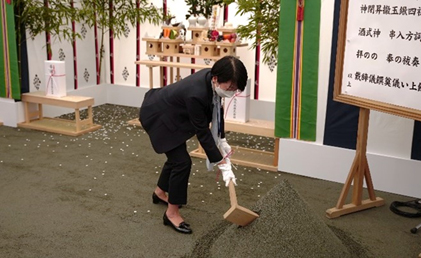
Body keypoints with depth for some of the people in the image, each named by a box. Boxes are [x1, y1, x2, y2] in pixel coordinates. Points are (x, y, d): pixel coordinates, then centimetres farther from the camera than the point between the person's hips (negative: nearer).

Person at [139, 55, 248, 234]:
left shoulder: (212, 81, -15)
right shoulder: (196, 94, -38)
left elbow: (216, 110, 3)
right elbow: (203, 133, -29)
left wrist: (222, 140, 2)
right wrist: (223, 166, -22)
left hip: (170, 113, 9)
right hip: (157, 116, -9)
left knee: (177, 155, 21)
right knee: (182, 161, -10)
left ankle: (160, 193, 44)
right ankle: (172, 213, 5)